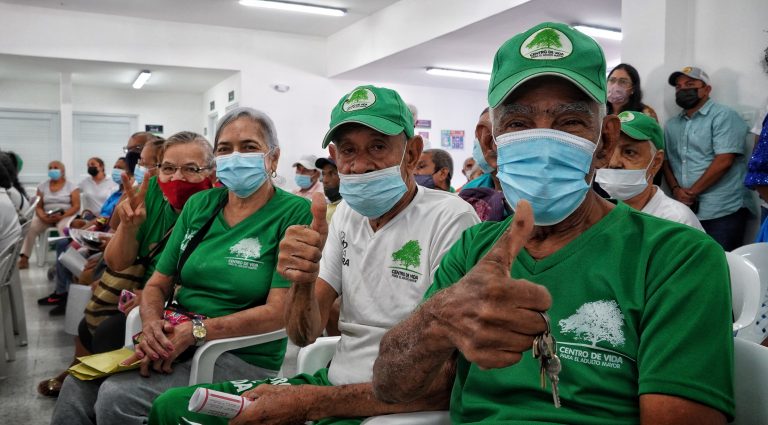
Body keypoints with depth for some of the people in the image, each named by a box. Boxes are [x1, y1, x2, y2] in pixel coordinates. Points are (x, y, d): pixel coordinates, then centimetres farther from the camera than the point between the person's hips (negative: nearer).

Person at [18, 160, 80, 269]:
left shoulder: (71, 186, 3)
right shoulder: (42, 186, 12)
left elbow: (76, 206, -5)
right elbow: (38, 206, 8)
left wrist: (62, 216, -20)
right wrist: (43, 217, -14)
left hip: (66, 215, -3)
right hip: (46, 217, 3)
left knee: (63, 227, -39)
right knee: (29, 227, -26)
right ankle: (24, 258, -27)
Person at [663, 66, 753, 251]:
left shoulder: (724, 116, -2)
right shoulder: (672, 125, 16)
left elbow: (724, 161, -13)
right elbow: (666, 161, 13)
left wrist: (692, 192, -11)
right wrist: (676, 190, -6)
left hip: (723, 211, -5)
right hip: (685, 211, 5)